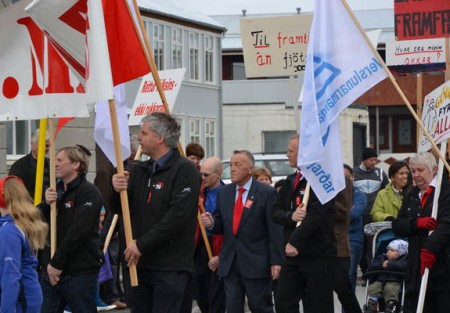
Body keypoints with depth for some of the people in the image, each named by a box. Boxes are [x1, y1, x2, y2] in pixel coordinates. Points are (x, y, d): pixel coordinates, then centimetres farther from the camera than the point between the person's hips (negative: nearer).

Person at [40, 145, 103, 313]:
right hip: (50, 272, 7)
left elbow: (77, 233, -17)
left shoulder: (88, 192, -8)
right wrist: (46, 204, -7)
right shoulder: (55, 191, 17)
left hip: (79, 274, -7)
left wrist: (57, 263, -17)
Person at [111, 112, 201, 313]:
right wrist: (117, 191, -9)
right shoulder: (139, 171, 14)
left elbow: (177, 216, -18)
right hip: (140, 265, 7)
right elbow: (118, 209, 15)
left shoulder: (185, 170, -9)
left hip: (170, 268, -7)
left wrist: (142, 244, -17)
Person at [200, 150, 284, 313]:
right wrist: (211, 223, -9)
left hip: (256, 263, -5)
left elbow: (275, 230, -7)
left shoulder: (266, 193, -6)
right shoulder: (223, 192, 10)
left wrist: (276, 261, -11)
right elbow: (221, 225, 15)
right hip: (230, 263, 5)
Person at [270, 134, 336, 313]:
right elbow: (275, 212, 11)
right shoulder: (290, 181, 15)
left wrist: (295, 242, -24)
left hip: (318, 256, -7)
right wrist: (291, 216, -12)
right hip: (293, 254, 7)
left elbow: (316, 215, -21)